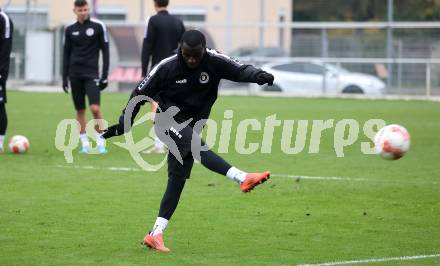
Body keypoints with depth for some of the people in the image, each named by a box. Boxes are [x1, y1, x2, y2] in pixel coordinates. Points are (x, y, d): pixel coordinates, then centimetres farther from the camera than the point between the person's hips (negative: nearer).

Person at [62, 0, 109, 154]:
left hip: (91, 73, -3)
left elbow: (105, 51, 1)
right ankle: (85, 144, 10)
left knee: (95, 108, -14)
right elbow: (66, 54, 14)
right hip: (75, 74, 3)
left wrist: (105, 75, -4)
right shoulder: (70, 30, 8)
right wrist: (64, 77, 9)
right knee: (80, 110, 4)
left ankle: (101, 143, -4)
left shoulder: (98, 27, 0)